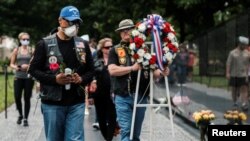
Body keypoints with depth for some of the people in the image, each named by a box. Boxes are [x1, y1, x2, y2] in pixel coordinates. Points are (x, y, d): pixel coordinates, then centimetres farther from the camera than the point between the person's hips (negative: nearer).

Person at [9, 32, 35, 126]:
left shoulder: (32, 50, 3)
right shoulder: (16, 50, 6)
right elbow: (11, 64, 8)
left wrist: (28, 66, -16)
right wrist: (15, 67, -13)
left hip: (29, 77, -1)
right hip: (18, 77, 1)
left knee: (27, 98, -1)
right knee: (17, 97, -2)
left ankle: (25, 118, 9)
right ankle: (20, 115, 23)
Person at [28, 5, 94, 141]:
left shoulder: (83, 45, 8)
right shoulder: (45, 44, -2)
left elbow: (91, 70, 13)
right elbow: (34, 69, -2)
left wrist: (82, 79, -10)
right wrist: (54, 79, -16)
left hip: (76, 103, 2)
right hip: (52, 103, -2)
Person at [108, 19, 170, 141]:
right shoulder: (115, 50, 4)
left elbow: (152, 71, 7)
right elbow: (112, 70, -10)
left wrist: (161, 73, -15)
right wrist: (132, 67, -18)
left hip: (141, 96, 3)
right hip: (123, 97, -3)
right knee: (126, 130, -10)